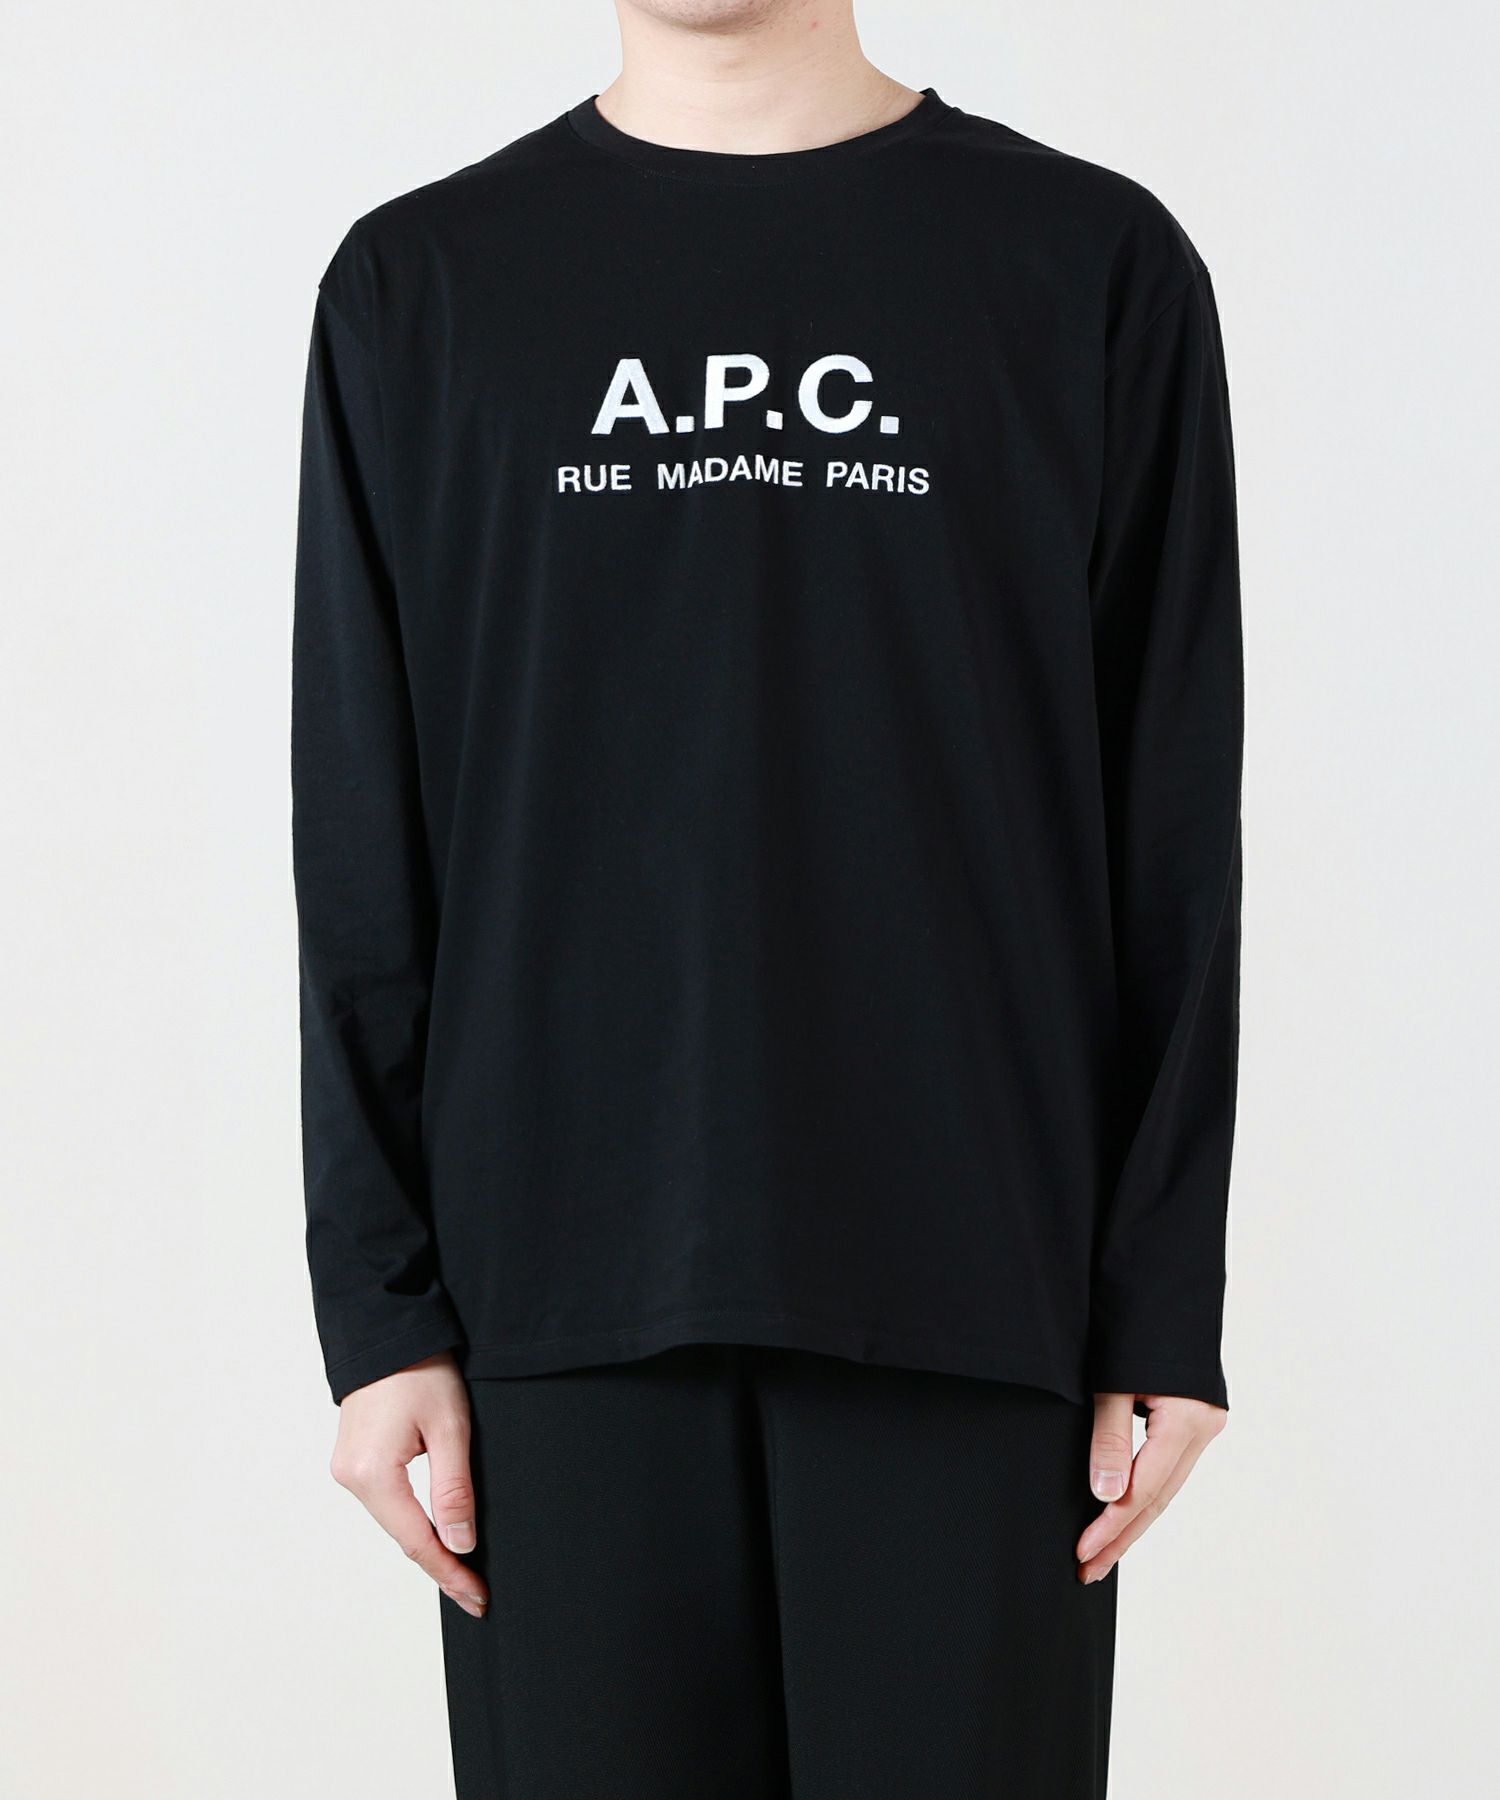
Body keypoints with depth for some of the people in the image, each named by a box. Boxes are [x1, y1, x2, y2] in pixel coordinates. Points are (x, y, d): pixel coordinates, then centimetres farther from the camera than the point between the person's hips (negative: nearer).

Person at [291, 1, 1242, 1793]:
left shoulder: (1096, 265, 4)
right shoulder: (421, 284, 7)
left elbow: (1173, 848, 2)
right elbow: (362, 858, 5)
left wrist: (1167, 1311, -1)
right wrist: (383, 1307, 0)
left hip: (965, 1296, -1)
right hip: (572, 1296, 1)